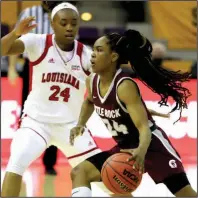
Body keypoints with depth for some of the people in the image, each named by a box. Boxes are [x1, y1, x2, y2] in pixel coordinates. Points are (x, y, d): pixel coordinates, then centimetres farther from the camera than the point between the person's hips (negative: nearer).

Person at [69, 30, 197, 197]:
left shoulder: (125, 86, -25)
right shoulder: (92, 82, -3)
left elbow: (144, 127, -32)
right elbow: (89, 102, 24)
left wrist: (141, 150, -51)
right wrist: (80, 125, 8)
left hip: (151, 145, -8)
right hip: (125, 147, 8)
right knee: (79, 173, -6)